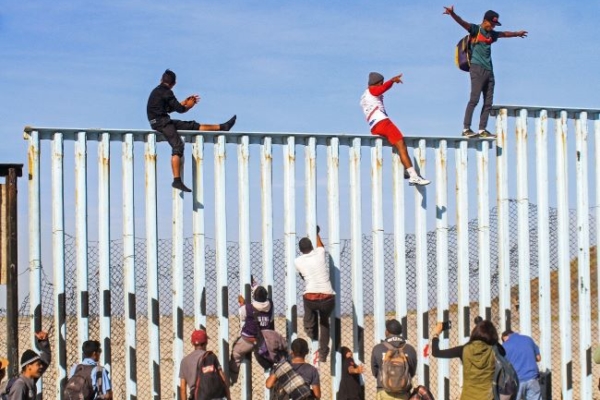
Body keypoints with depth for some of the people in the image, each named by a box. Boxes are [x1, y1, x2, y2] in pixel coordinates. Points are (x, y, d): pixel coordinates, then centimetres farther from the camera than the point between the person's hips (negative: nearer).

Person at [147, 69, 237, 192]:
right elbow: (179, 109, -8)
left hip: (164, 121, 10)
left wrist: (185, 102, 26)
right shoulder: (166, 92, -11)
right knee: (178, 146, -20)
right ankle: (177, 180, -28)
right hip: (161, 122, -10)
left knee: (192, 125, 13)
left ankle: (221, 127, 21)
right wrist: (189, 106, 12)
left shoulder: (158, 91, 19)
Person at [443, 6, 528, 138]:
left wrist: (516, 33, 57)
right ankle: (466, 129, -16)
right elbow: (462, 23, -17)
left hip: (489, 70, 8)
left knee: (488, 102, 4)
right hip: (477, 68, -8)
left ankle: (482, 130, 8)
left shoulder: (491, 34, 21)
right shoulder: (475, 30, 0)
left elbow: (504, 34, 40)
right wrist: (452, 14, -36)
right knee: (474, 99, -15)